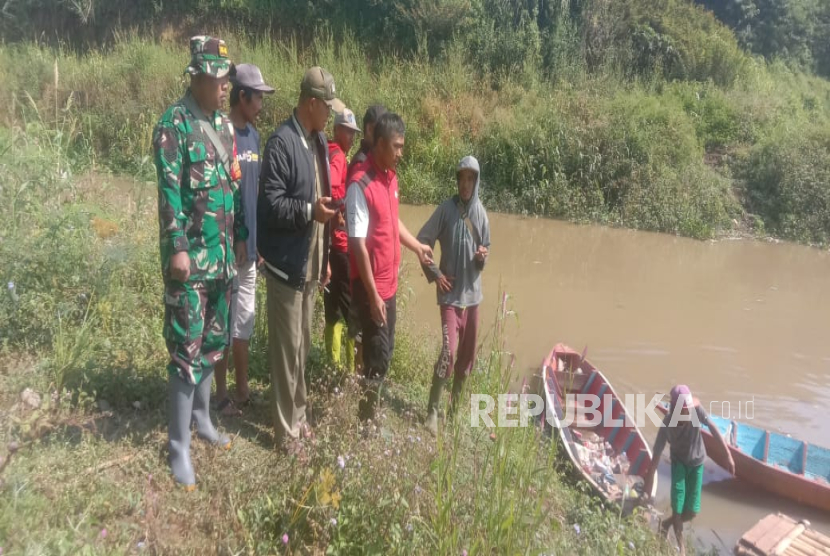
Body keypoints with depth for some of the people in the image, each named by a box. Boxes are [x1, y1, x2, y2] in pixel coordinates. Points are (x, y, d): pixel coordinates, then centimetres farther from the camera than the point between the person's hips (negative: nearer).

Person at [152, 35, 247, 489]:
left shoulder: (225, 125, 12)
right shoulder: (174, 124, -10)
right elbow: (169, 190, -16)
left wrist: (241, 237, 16)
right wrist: (177, 248, -20)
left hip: (223, 251, 8)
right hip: (190, 253, -7)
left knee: (214, 339, 15)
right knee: (186, 345, -3)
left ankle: (202, 417, 32)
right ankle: (179, 445, 7)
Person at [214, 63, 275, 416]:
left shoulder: (253, 134, 11)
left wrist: (258, 238, 14)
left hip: (250, 243, 7)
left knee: (244, 320, 15)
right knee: (223, 321, 4)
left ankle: (243, 390, 29)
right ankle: (222, 395, 19)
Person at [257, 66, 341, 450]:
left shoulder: (320, 140, 11)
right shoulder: (282, 142, -16)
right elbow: (271, 204, -19)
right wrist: (309, 210, -32)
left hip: (311, 262, 8)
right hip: (287, 263, -8)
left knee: (303, 345, 18)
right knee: (286, 348, 3)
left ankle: (299, 414, 34)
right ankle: (286, 428, 17)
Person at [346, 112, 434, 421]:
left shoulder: (391, 177, 6)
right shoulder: (360, 185, -21)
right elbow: (358, 244, -22)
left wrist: (418, 247, 29)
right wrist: (372, 295, -21)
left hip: (390, 283, 9)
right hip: (371, 287, -9)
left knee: (385, 351, 18)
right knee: (378, 356, 1)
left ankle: (371, 409, 34)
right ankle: (366, 421, 18)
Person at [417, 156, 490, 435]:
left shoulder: (481, 212, 4)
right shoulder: (446, 209, -9)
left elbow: (486, 247, 13)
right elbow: (422, 241, -4)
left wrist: (483, 256, -10)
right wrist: (434, 273, -9)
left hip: (473, 292, 5)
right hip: (451, 293, -5)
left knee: (467, 354, 12)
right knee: (449, 351, -15)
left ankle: (455, 404, 29)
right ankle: (432, 410, -1)